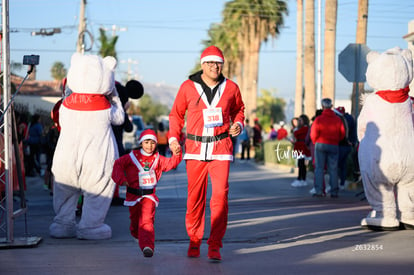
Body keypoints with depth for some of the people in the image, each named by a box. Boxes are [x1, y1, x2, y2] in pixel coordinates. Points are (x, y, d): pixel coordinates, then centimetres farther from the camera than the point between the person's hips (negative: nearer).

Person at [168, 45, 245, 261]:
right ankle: (194, 242, 23)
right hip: (195, 148, 0)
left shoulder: (230, 88, 3)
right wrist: (173, 138, -1)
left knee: (220, 195, -12)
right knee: (195, 197, 5)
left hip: (221, 148, 0)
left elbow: (238, 109, 21)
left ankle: (214, 246, -6)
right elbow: (176, 114, 10)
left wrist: (238, 124, 2)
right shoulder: (188, 87, 0)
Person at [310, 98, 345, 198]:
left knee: (319, 168, 2)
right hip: (334, 146, 2)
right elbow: (342, 134, 4)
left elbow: (313, 134, -8)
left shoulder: (319, 119, -7)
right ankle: (334, 192, 4)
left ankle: (318, 191, -5)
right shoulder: (337, 120, 2)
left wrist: (315, 142, 12)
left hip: (320, 145, -2)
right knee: (333, 169, 5)